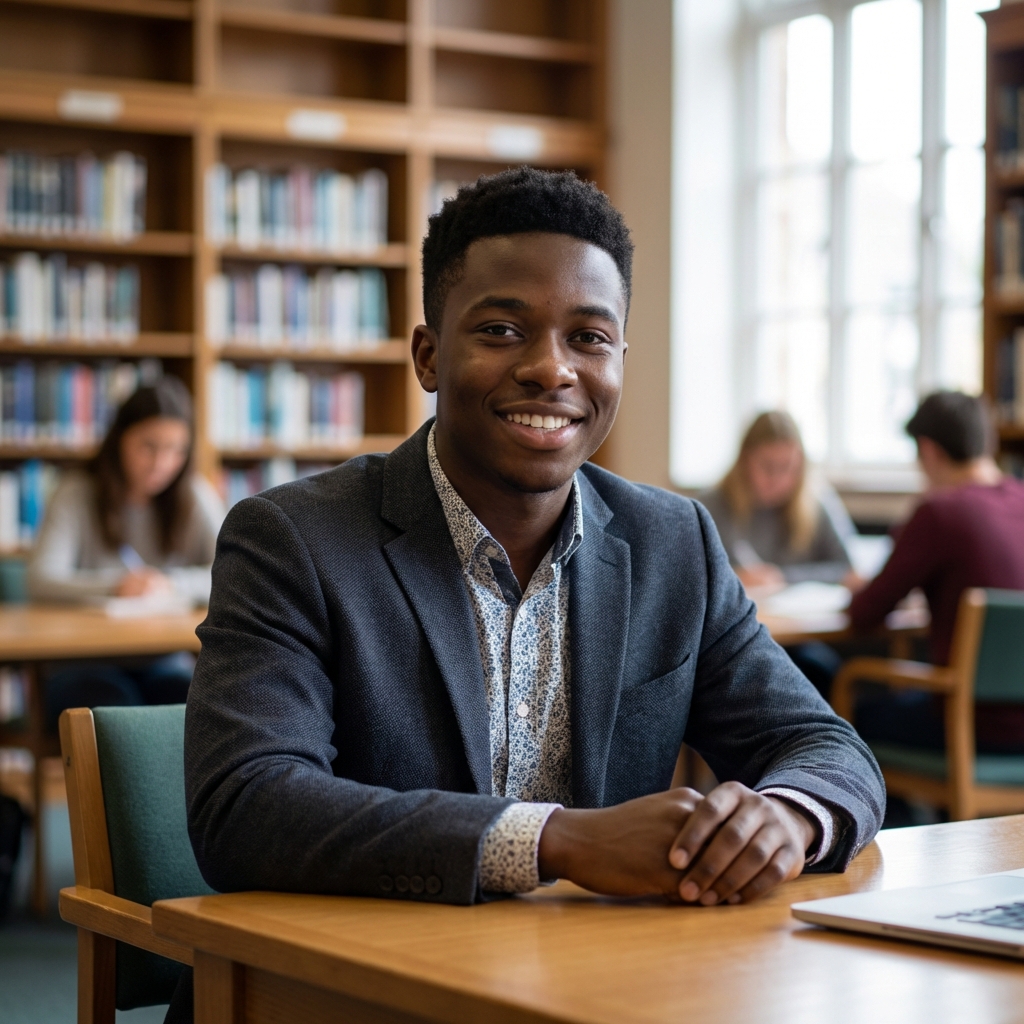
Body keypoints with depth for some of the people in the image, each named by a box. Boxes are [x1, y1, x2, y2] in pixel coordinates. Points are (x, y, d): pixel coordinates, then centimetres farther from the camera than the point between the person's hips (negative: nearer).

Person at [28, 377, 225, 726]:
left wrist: (173, 584, -21)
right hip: (85, 661, -2)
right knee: (113, 704, -35)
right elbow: (41, 580, -11)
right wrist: (115, 586, -28)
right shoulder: (76, 493, 2)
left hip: (165, 661, 2)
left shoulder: (196, 497, 8)